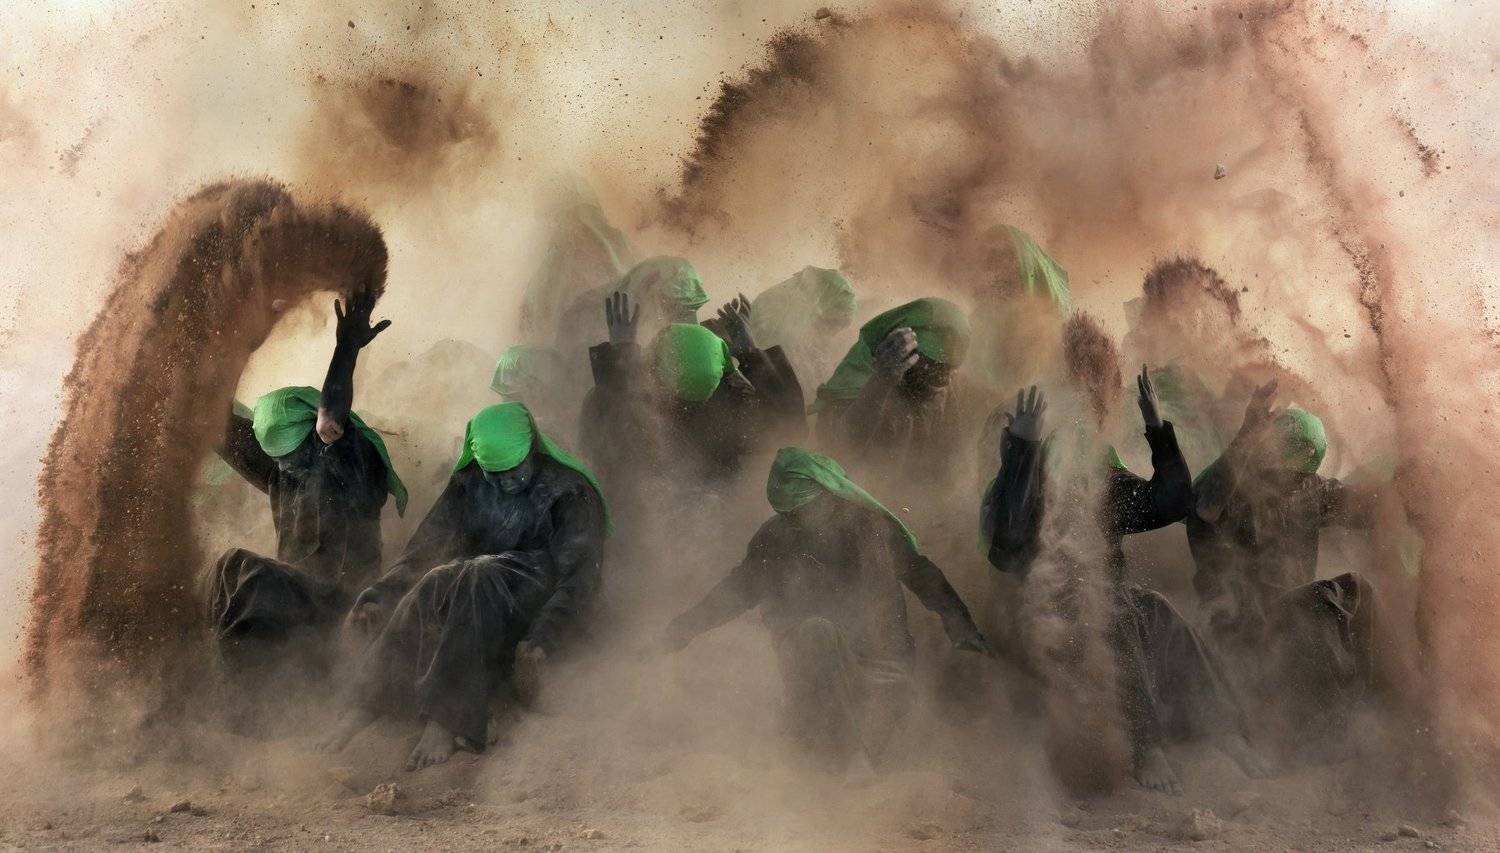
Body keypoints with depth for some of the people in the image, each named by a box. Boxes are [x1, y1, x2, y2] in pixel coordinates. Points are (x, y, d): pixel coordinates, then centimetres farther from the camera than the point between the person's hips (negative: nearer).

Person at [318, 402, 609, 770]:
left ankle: (445, 720, -42)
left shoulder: (569, 492, -11)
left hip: (540, 595, -4)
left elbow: (581, 573, -20)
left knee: (476, 589, -35)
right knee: (435, 590, -30)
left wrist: (542, 640, -35)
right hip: (479, 583, 4)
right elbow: (427, 546, 5)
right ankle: (368, 704, -32)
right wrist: (380, 596, -12)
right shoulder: (468, 486, 4)